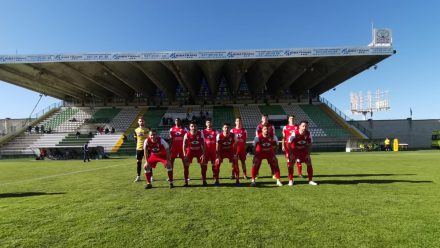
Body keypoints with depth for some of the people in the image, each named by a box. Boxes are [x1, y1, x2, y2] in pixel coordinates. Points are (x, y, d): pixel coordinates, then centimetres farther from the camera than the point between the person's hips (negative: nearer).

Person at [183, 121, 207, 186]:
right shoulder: (187, 135, -17)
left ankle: (204, 181, 13)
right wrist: (185, 155, -18)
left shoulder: (200, 134, -15)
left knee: (203, 165, -3)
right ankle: (186, 182, 7)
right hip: (190, 151, 0)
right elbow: (184, 145, -10)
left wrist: (203, 154, -14)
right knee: (186, 166, -7)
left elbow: (203, 144, -9)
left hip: (199, 151, 1)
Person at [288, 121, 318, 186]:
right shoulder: (294, 133, -26)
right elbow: (289, 143, -17)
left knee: (309, 164, 1)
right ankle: (290, 180, 5)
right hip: (294, 150, -3)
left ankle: (310, 180, 15)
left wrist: (308, 153, -4)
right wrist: (291, 154, -16)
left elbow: (309, 144, 0)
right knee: (291, 164, -9)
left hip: (303, 150, 4)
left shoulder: (308, 134, -14)